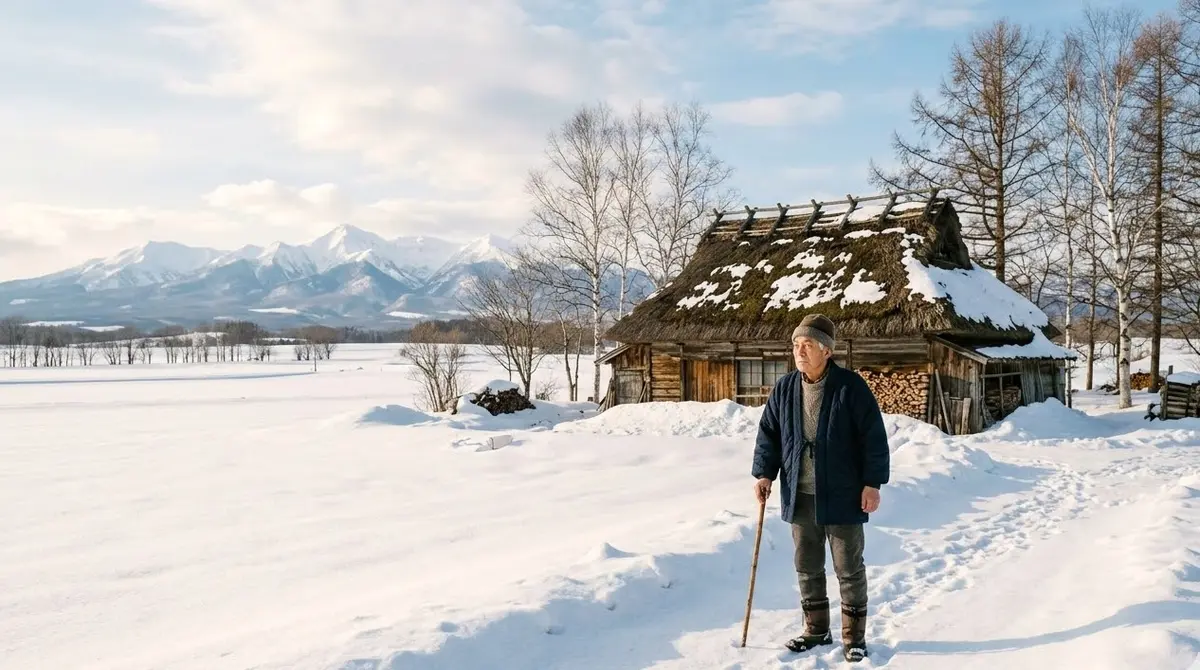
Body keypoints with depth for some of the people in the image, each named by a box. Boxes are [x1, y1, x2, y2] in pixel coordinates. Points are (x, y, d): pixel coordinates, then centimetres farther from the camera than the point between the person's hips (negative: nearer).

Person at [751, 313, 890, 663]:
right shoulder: (784, 388, 2)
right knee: (807, 567, 14)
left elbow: (874, 438, -9)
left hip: (842, 496, -4)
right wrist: (764, 473, 0)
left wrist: (872, 483, -11)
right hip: (800, 496, 4)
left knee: (849, 568, 7)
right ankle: (816, 629, 30)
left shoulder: (851, 387, -11)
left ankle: (854, 636, 21)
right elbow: (769, 434, 9)